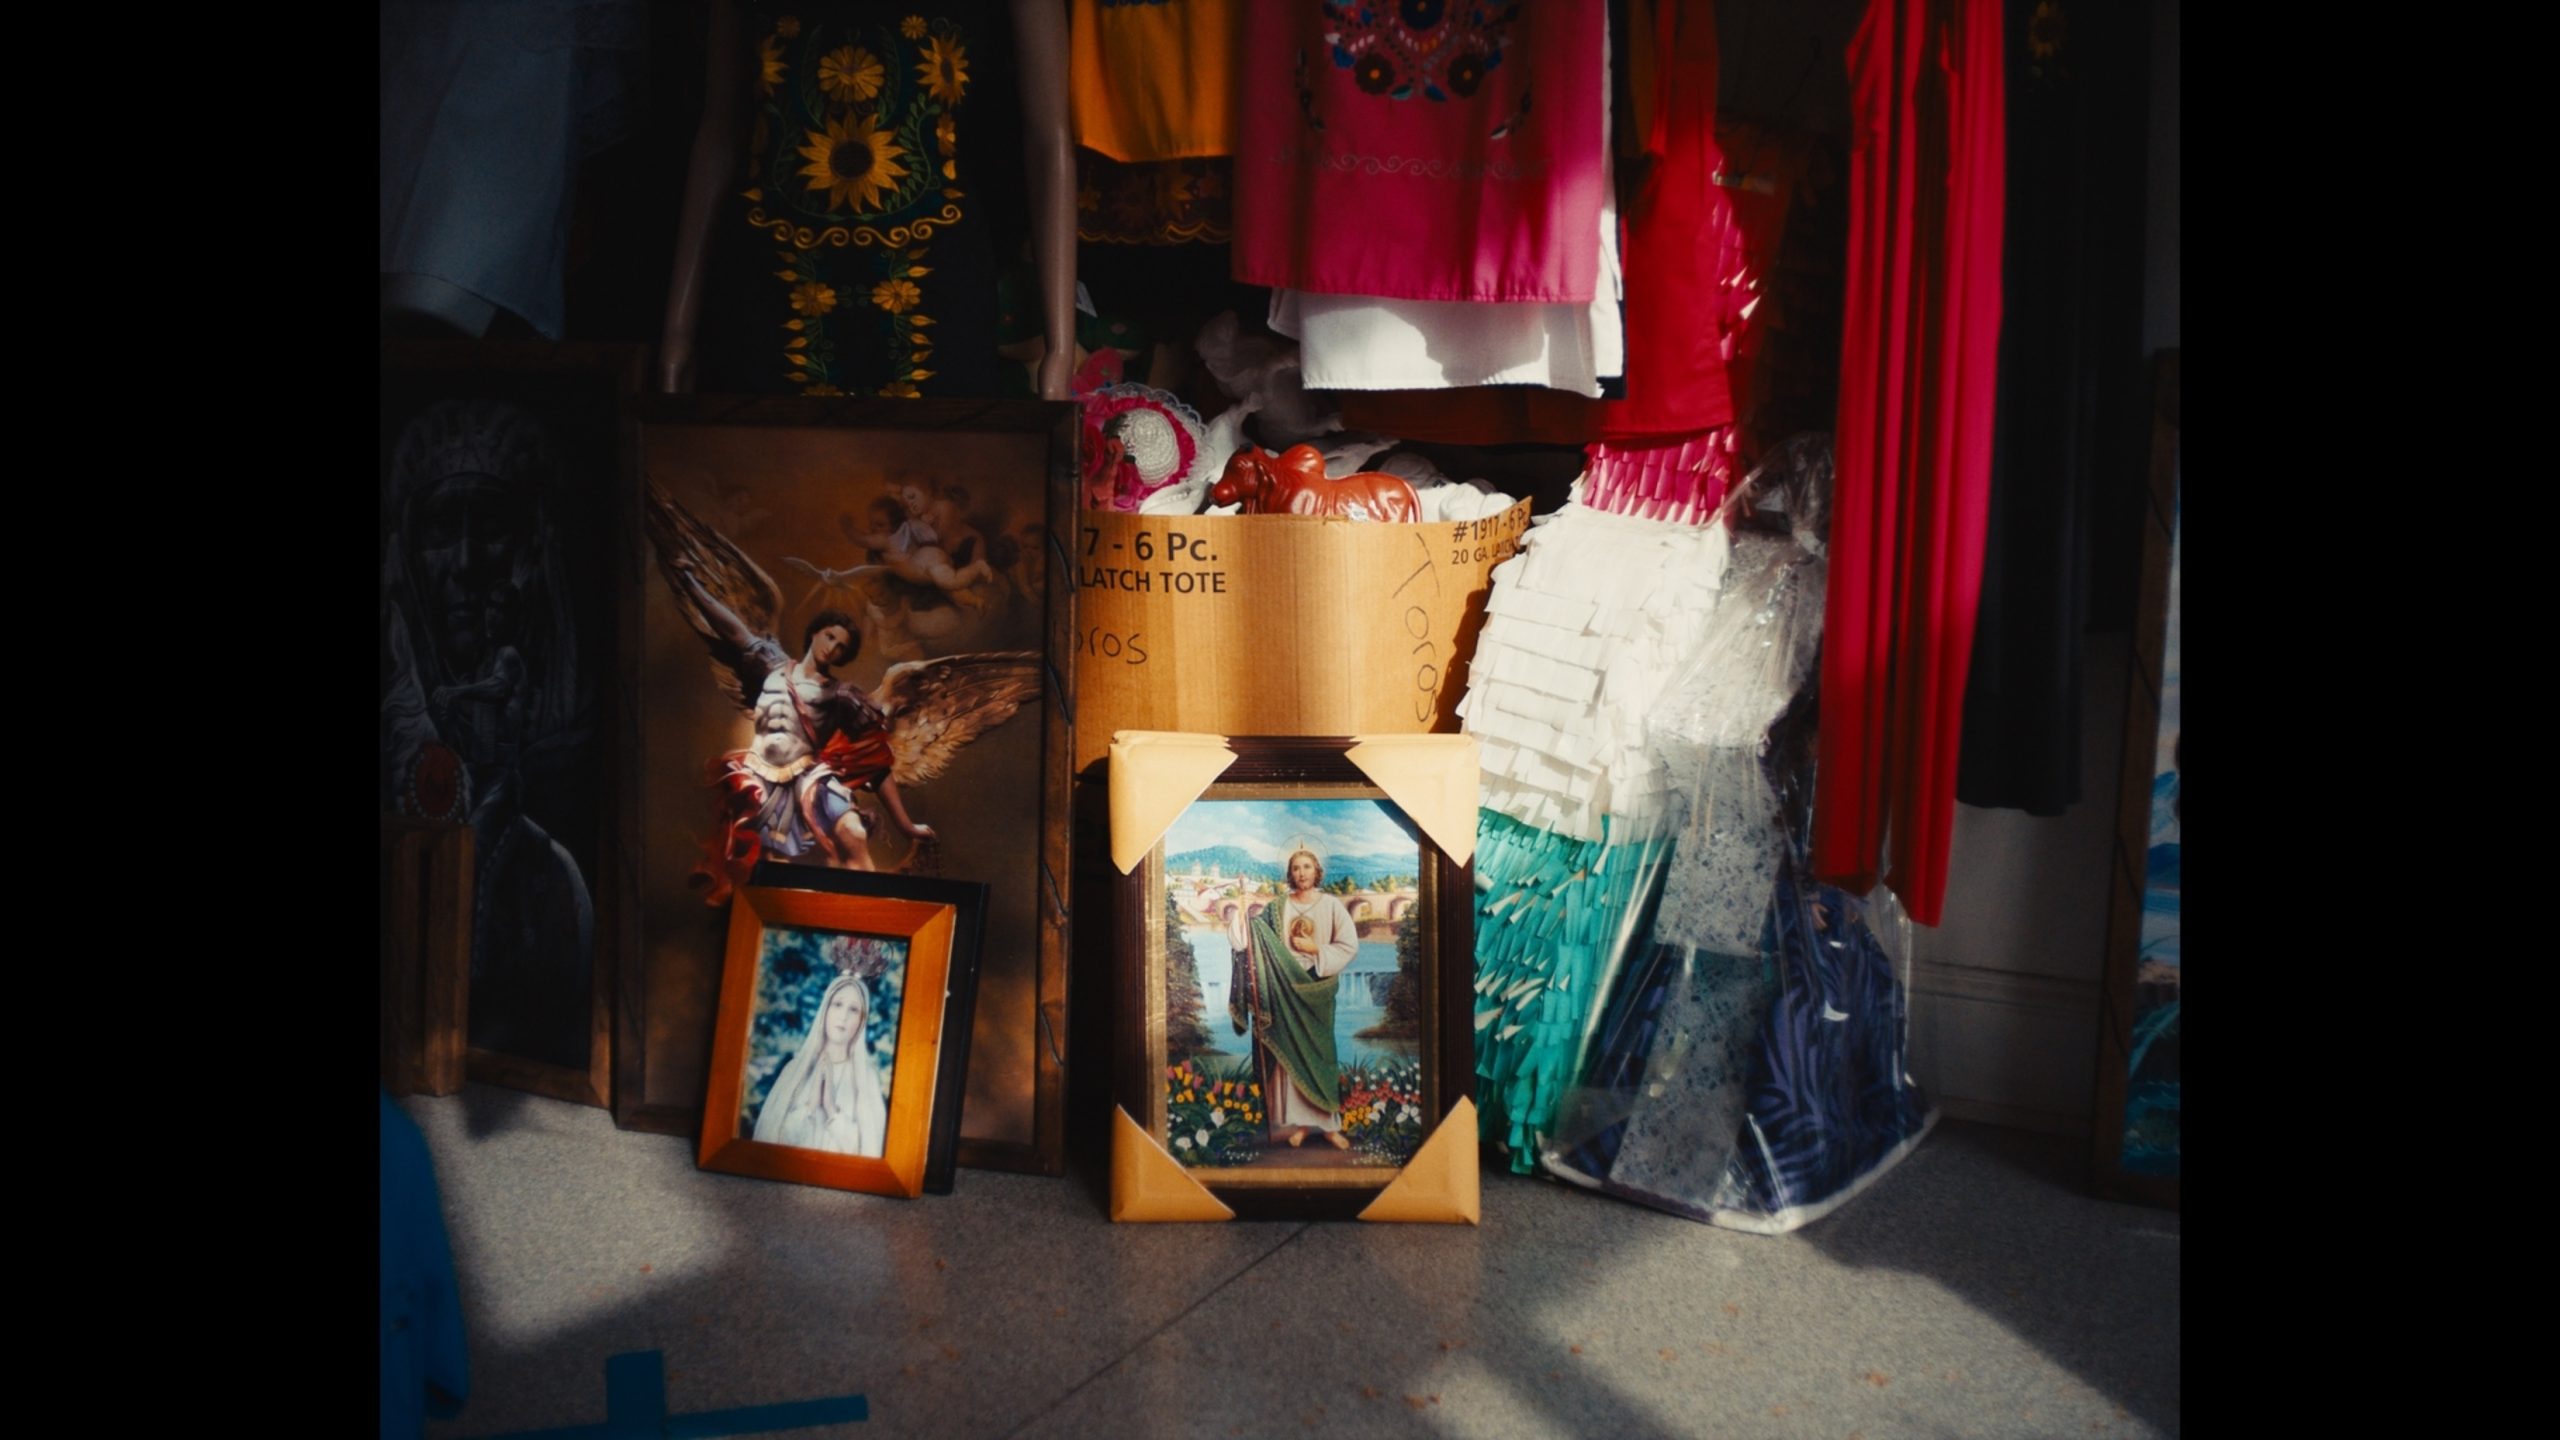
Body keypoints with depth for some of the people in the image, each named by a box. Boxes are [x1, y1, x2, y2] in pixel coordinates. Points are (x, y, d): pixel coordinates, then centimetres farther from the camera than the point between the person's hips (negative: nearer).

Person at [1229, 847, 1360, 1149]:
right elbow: (1255, 936, -4)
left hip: (1317, 988, -1)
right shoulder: (1277, 908, 6)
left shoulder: (1331, 905, 1)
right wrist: (1243, 919, -22)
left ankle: (1328, 1123, 4)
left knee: (1319, 1051, 1)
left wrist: (1316, 950, -11)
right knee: (1290, 1052, 0)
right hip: (1286, 987, 1)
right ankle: (1298, 1122, 4)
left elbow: (1349, 945, -3)